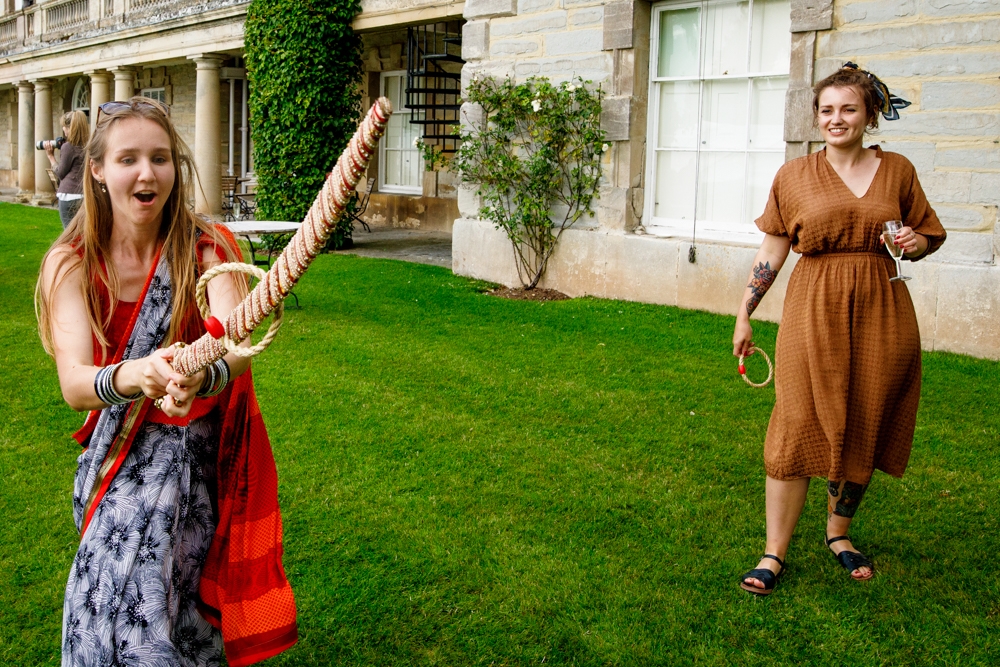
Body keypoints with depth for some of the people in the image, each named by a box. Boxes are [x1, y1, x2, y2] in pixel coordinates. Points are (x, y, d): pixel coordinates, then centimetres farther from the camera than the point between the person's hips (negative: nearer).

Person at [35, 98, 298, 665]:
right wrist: (129, 377, -48)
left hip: (190, 450, -2)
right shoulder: (71, 265, -10)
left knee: (132, 591, -16)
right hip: (115, 450, 3)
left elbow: (237, 345, -30)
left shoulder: (208, 250, -13)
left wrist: (200, 377, -54)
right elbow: (74, 383, -24)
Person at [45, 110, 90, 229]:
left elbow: (60, 174, -2)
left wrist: (51, 156, 9)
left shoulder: (68, 147, -9)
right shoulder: (88, 146, 8)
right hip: (85, 195, 6)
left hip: (69, 196, -6)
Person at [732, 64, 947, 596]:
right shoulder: (794, 176, 4)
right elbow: (771, 252, 6)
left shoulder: (897, 171, 7)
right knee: (798, 428, -5)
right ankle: (774, 554, 3)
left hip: (880, 314, 2)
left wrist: (916, 242, -6)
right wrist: (744, 315, 4)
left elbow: (930, 234, 17)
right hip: (813, 312, -2)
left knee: (863, 429, 10)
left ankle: (838, 532, 31)